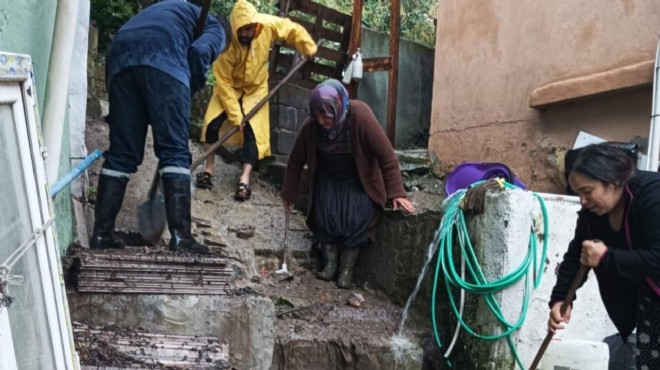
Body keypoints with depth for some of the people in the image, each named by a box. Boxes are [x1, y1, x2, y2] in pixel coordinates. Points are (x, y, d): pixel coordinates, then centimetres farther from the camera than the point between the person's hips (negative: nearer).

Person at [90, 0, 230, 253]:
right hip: (163, 60, -6)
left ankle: (101, 234, 8)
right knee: (175, 152, -5)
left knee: (121, 153, 8)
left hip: (120, 58, 6)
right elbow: (199, 52, -3)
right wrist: (187, 94, 12)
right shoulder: (216, 28, 24)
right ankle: (180, 236, -11)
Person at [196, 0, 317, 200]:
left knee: (253, 132, -9)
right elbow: (224, 82, -26)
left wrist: (309, 49, 0)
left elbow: (293, 30, -6)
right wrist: (235, 114, -28)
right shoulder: (226, 43, -31)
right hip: (229, 87, -1)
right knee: (212, 122, -15)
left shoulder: (267, 25, -26)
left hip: (256, 89, 1)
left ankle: (245, 179, -7)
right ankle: (209, 167, 3)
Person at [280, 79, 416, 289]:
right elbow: (296, 160, -4)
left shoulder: (360, 117, -29)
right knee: (325, 215, -20)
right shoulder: (311, 125, -19)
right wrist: (289, 193, 4)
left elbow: (387, 156, -24)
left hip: (360, 181, -2)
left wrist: (396, 193, -25)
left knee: (354, 220, -22)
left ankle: (347, 269, -4)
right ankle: (329, 263, -1)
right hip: (328, 179, 2)